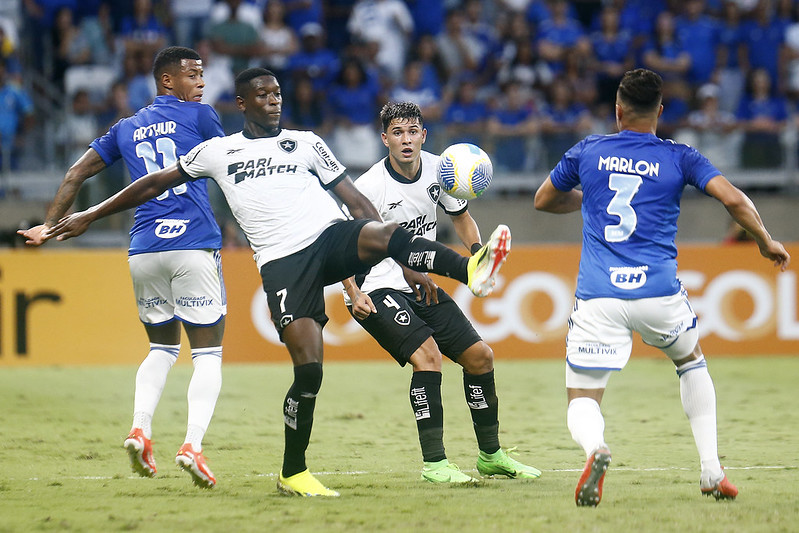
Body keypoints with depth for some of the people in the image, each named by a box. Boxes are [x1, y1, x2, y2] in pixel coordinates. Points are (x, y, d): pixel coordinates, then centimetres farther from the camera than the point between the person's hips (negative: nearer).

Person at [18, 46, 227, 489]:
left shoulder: (126, 129, 18)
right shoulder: (199, 115, 5)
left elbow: (75, 174, 18)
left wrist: (48, 226, 21)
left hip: (143, 250, 5)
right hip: (193, 246, -5)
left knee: (162, 346, 21)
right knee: (208, 351, -2)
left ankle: (140, 429, 0)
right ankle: (192, 445, -19)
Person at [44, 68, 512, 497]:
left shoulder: (306, 144, 19)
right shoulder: (217, 152, 18)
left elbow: (356, 201, 17)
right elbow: (156, 184, 27)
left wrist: (407, 263, 9)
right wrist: (90, 216, 27)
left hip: (333, 237, 1)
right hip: (283, 261, -1)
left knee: (386, 233, -34)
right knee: (309, 367, -14)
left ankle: (469, 269, -52)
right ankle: (293, 474, -1)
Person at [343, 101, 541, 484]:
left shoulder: (437, 169, -2)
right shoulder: (370, 186, -19)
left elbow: (461, 217, 15)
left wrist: (477, 252, -4)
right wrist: (354, 294, -27)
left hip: (421, 287, 7)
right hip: (377, 291, -7)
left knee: (480, 355, 6)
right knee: (427, 354, -26)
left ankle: (491, 456, 22)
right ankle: (433, 463, -20)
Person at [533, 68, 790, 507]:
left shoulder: (588, 152, 9)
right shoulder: (679, 157, 5)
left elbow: (543, 201, 23)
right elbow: (733, 198, -6)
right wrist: (766, 242, 10)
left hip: (598, 298, -1)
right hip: (659, 294, 1)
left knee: (582, 399, 5)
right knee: (691, 360, 30)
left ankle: (594, 448, -33)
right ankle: (711, 471, 20)